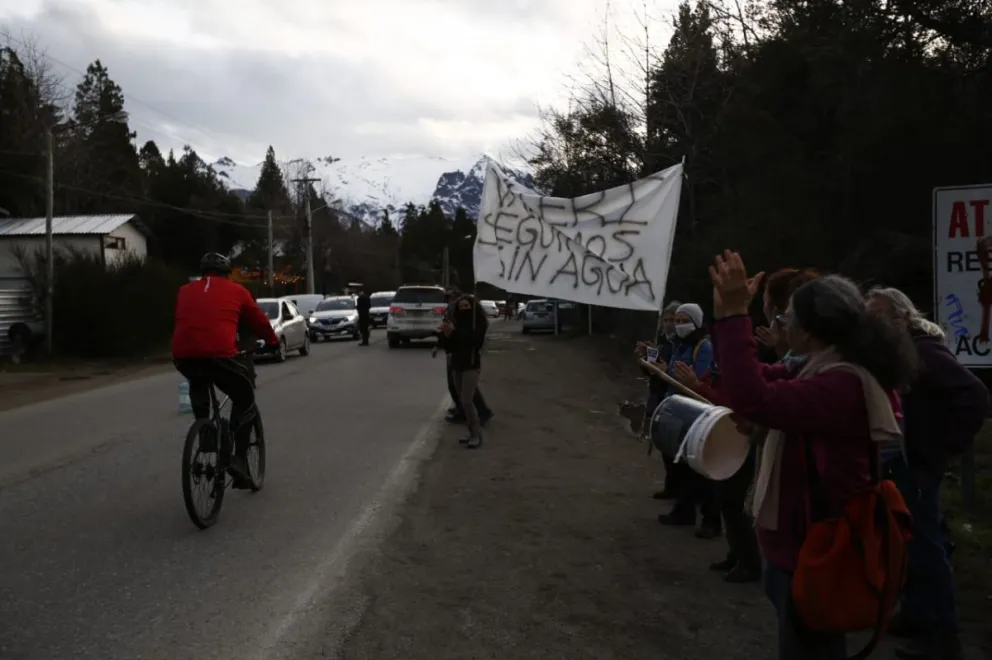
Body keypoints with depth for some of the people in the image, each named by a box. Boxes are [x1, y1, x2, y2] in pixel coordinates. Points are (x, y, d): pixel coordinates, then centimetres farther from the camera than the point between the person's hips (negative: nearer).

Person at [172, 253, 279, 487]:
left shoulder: (185, 291, 25)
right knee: (245, 400, 18)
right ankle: (239, 460, 6)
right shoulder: (235, 290, 17)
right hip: (218, 354, -4)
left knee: (198, 386, 39)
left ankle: (205, 433, 27)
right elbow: (259, 321, 26)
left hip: (183, 356, 4)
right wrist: (273, 341, 45)